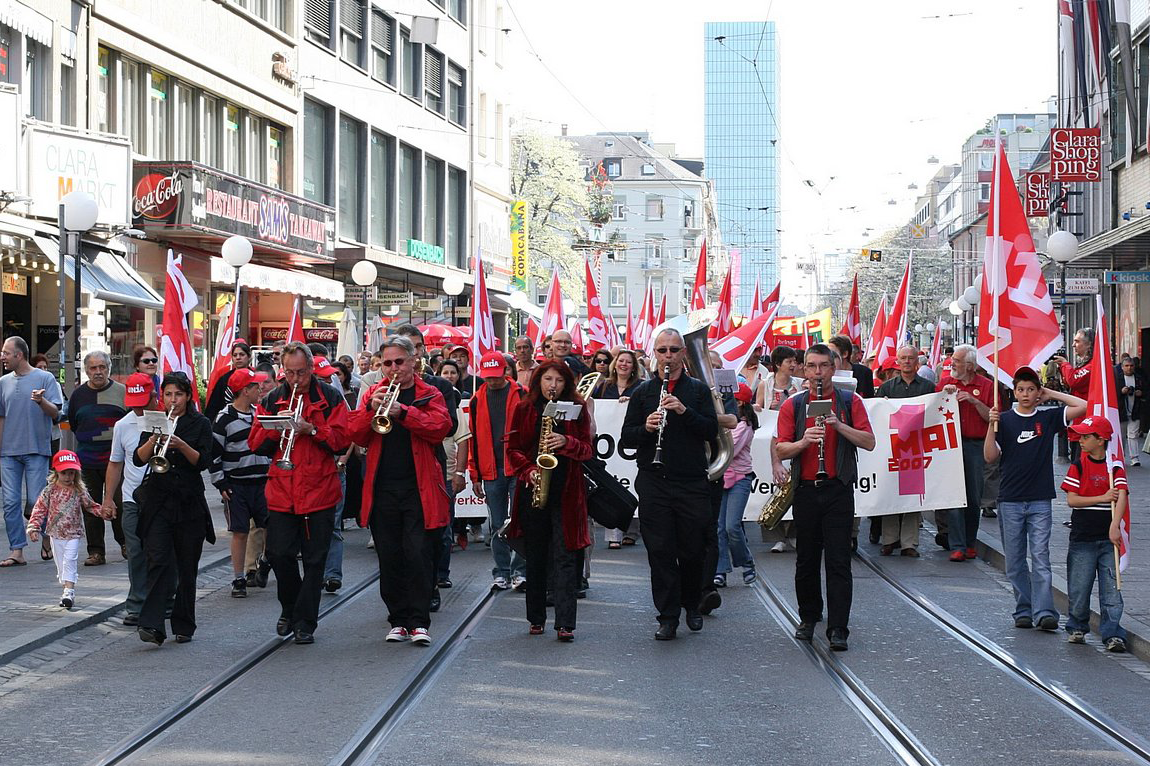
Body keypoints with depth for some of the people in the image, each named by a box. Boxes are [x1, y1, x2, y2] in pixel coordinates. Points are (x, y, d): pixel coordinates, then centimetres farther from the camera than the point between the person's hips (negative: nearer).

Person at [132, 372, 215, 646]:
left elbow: (203, 461, -7)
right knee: (159, 563, -12)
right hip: (158, 501, 0)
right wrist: (155, 438, -19)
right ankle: (152, 626, -20)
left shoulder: (200, 424, 4)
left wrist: (182, 445, -23)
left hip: (190, 503, 0)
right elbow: (138, 459, -1)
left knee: (187, 568, 5)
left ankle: (184, 626, 15)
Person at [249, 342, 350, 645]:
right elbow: (256, 444, 7)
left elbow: (342, 440, -5)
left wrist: (311, 429, -18)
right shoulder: (272, 399, 10)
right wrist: (274, 428, -12)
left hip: (320, 491, -2)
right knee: (279, 554, -3)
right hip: (281, 491, 2)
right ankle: (290, 609, 21)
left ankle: (304, 622, 9)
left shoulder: (330, 398, 3)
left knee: (315, 560, 1)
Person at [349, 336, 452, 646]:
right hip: (382, 489, 3)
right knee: (390, 559, 6)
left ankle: (419, 622, -3)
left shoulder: (429, 394, 6)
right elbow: (356, 435, 3)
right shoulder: (374, 393, 13)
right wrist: (371, 409, -15)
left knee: (419, 555, -8)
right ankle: (398, 620, 14)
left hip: (419, 489, -3)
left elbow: (440, 427, -12)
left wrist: (403, 412, -23)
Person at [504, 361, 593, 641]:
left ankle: (565, 623, -8)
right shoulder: (524, 408, 7)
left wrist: (566, 443, -16)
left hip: (566, 491, -1)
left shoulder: (578, 409, 6)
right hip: (532, 490, 1)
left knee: (565, 555, -6)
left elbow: (586, 449, 4)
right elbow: (512, 448, 6)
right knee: (536, 555, 9)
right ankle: (536, 618, 18)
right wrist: (528, 471, -10)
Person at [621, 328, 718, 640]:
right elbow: (626, 437, 6)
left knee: (692, 550, 7)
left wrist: (684, 411, -17)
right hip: (653, 483, 0)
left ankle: (692, 605, 29)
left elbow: (712, 430, -4)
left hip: (692, 483, 0)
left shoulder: (698, 389, 7)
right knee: (660, 551, -2)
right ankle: (668, 617, 5)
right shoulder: (643, 391, 9)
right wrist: (646, 427, -15)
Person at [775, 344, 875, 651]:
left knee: (838, 561, -5)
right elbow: (780, 450, 0)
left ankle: (838, 629, -5)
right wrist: (803, 441, -19)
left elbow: (869, 442, -5)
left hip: (838, 490, -2)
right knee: (806, 559, 11)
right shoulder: (792, 405, 6)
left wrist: (839, 425, -18)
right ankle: (808, 618, 28)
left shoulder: (850, 402, 3)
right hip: (805, 490, 2)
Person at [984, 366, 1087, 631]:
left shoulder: (1048, 418, 5)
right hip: (1010, 499, 1)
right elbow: (990, 457, -2)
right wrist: (992, 426, -13)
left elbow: (1082, 406, -3)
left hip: (1040, 500, -1)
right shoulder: (1004, 420, 4)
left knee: (1040, 557, -7)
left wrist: (1051, 394, 2)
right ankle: (1023, 611, 12)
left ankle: (1044, 612, -12)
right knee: (1015, 560, 5)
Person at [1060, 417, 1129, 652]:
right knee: (1079, 587, 3)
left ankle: (1112, 633, -1)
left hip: (1108, 538, 0)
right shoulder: (1078, 467, 3)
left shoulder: (1115, 468, 2)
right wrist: (1103, 498, -15)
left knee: (1111, 588, -4)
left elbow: (1122, 498, -12)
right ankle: (1077, 628, 22)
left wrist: (1115, 526, -27)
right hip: (1082, 537, 0)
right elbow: (1071, 500, -5)